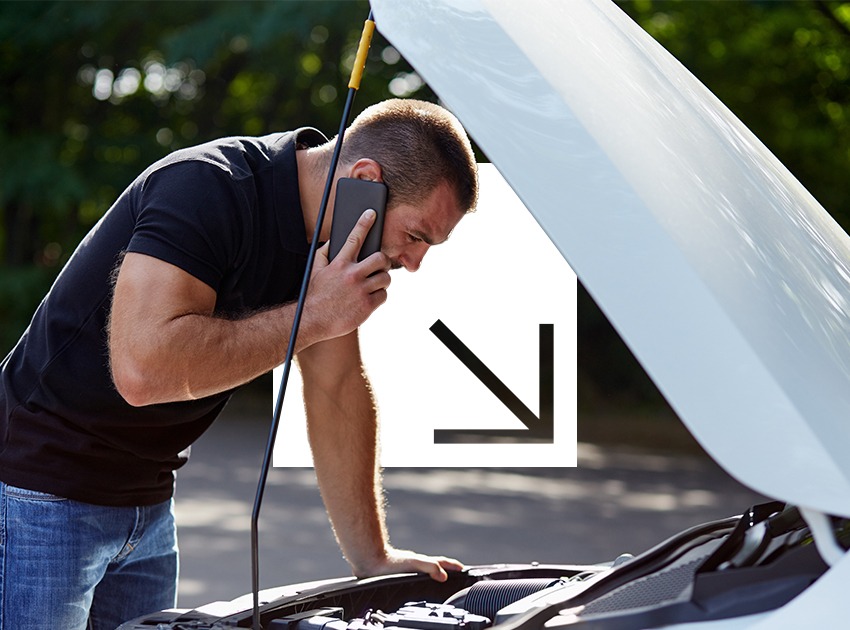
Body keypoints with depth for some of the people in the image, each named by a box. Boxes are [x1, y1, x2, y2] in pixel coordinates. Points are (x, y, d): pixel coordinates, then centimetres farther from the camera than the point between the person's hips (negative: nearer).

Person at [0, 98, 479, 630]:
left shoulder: (332, 231, 1)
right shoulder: (207, 189, -26)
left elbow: (337, 390, 7)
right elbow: (143, 369, -36)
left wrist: (371, 557, 7)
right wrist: (312, 315, -29)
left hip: (147, 503, 8)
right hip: (44, 499, -8)